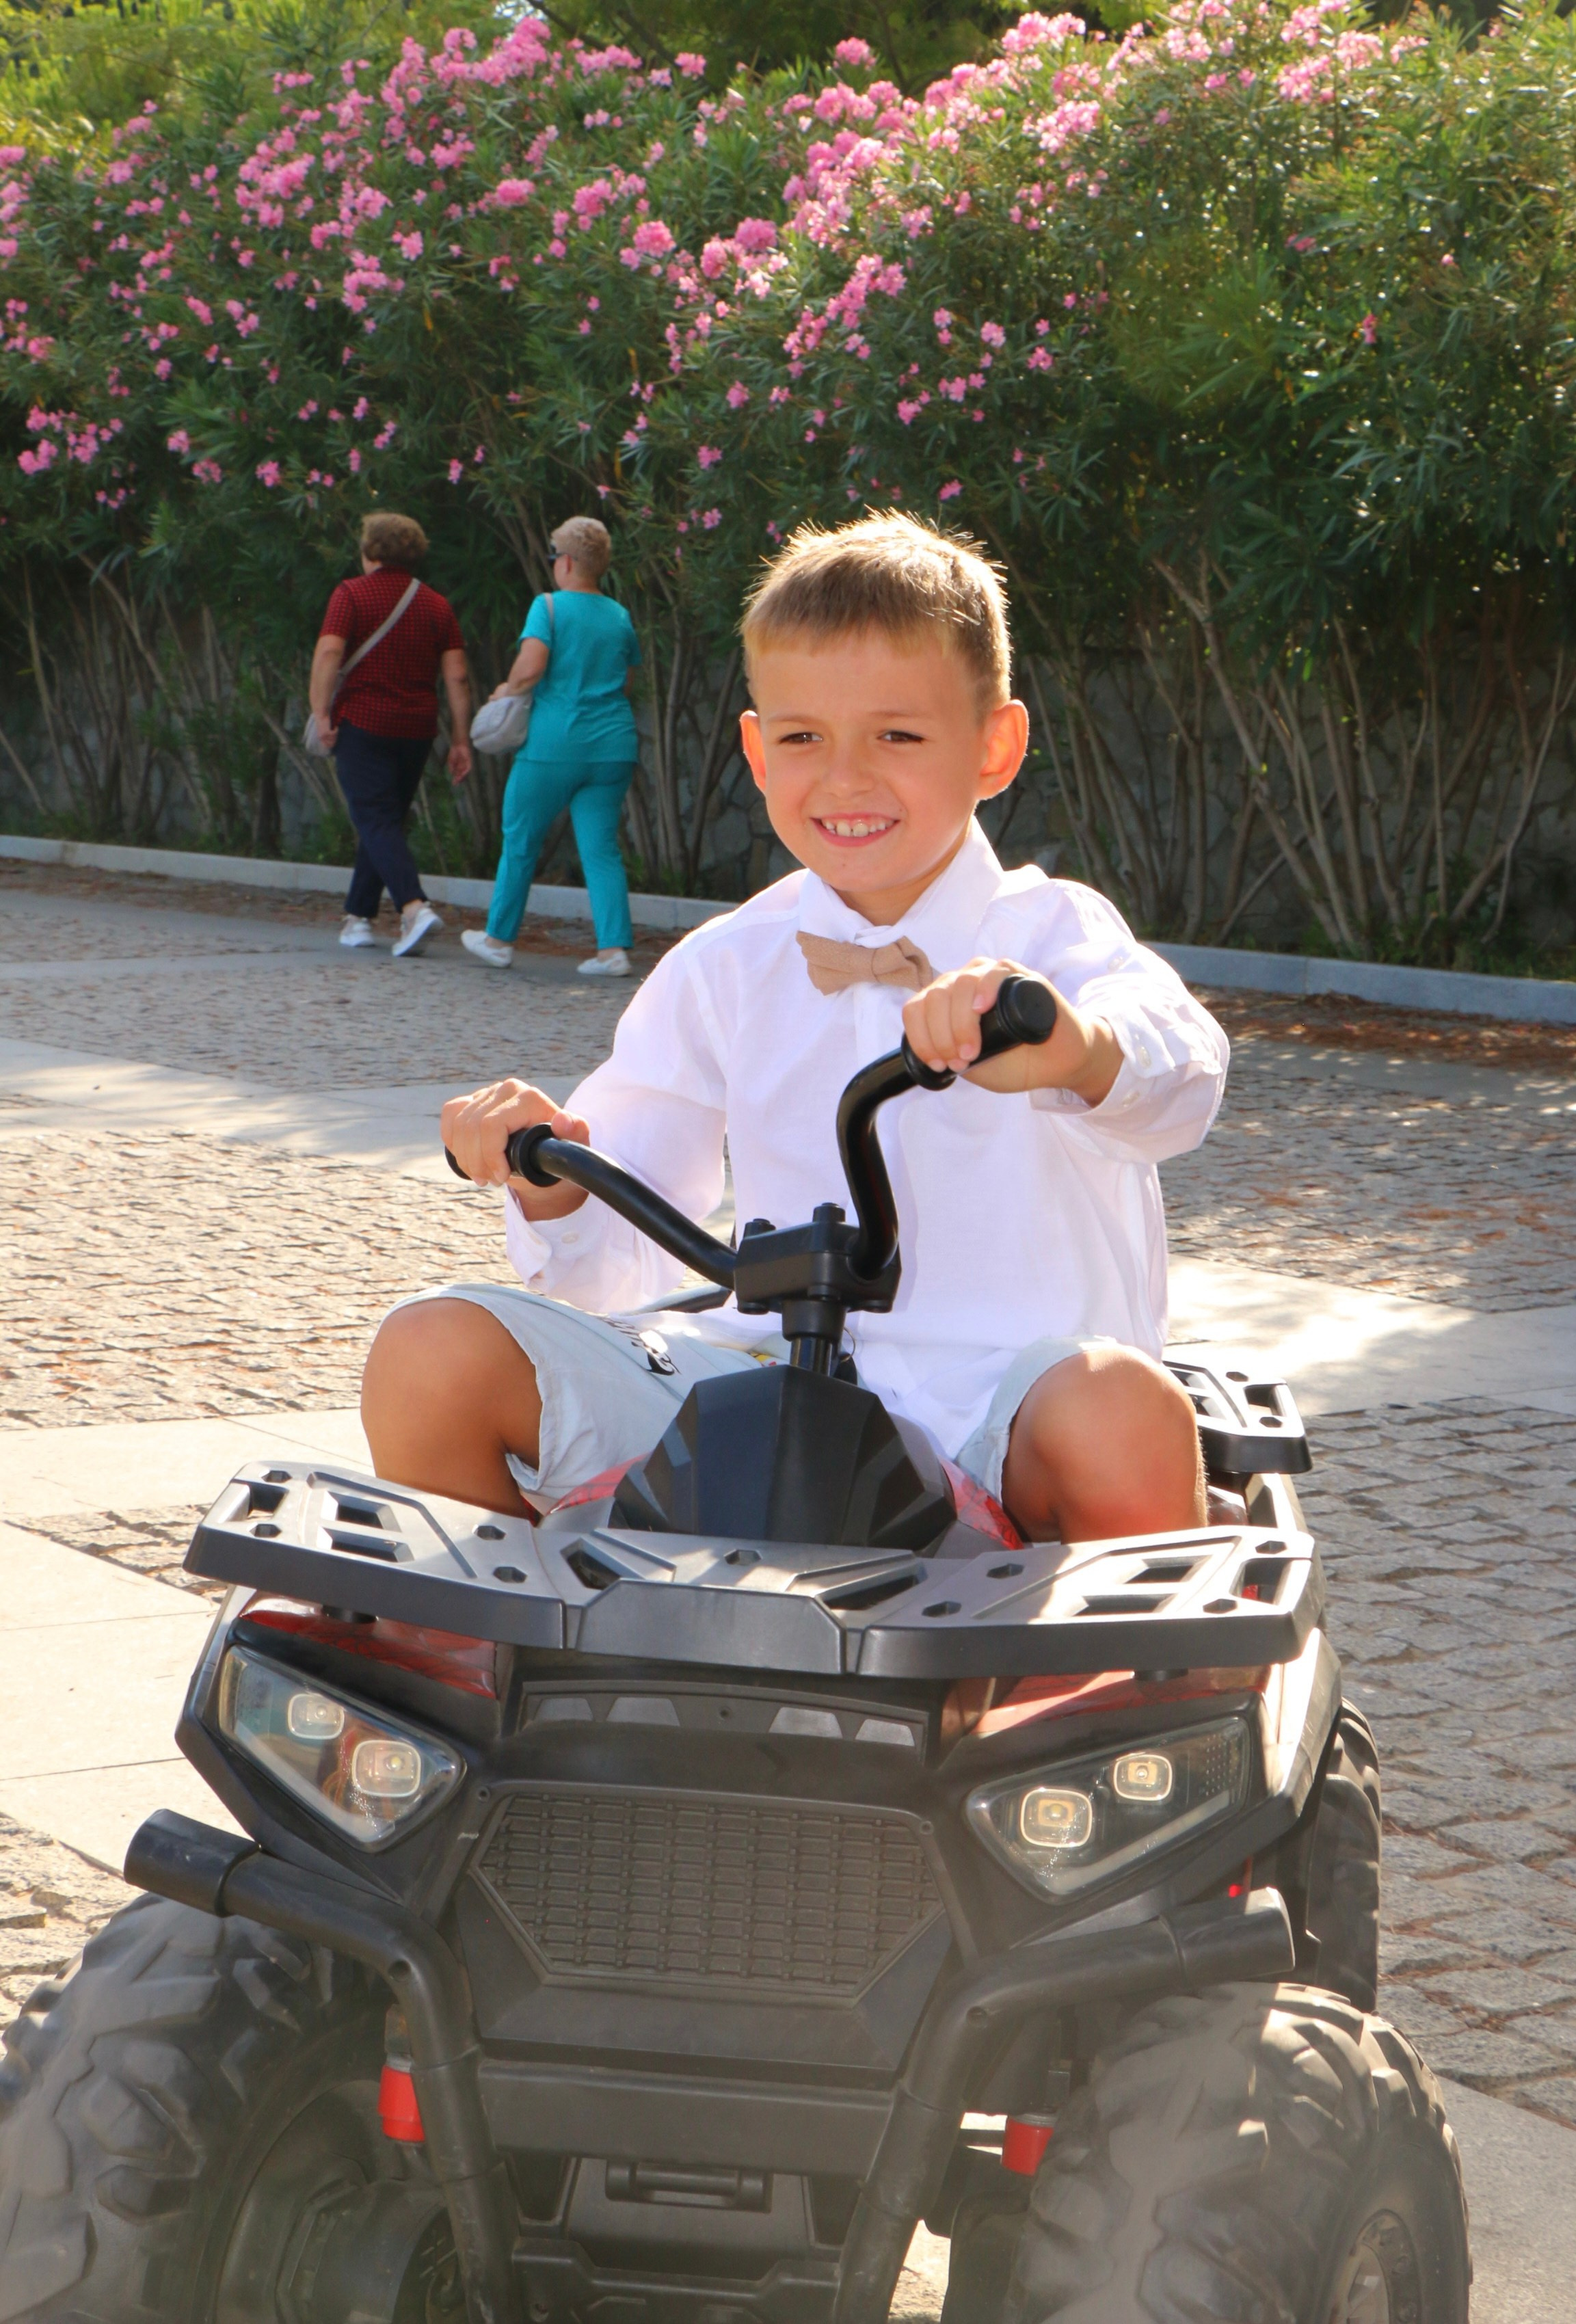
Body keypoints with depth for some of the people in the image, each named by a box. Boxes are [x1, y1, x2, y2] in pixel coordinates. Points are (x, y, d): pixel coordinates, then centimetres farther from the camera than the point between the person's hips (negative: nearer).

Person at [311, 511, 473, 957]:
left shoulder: (352, 595, -3)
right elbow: (457, 677, 4)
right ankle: (358, 917, 20)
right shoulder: (437, 606, 9)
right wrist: (460, 740, 6)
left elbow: (328, 654, -17)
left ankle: (414, 906, -28)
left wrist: (321, 713, -14)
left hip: (363, 722, -5)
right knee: (386, 822, 16)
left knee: (376, 822, -8)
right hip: (416, 731, 5)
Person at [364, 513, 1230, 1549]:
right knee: (431, 1354, -13)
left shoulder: (1052, 931, 0)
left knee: (1127, 1414, -39)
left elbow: (1178, 1081, -23)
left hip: (1002, 1405, -3)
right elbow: (626, 1256, 10)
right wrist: (554, 1186, -14)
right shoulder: (724, 969, 10)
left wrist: (1077, 1046, -47)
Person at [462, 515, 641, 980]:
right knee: (602, 848, 3)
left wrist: (508, 690, -1)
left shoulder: (549, 607, -6)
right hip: (613, 747, 4)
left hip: (554, 745, -4)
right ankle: (614, 946, -9)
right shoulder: (620, 616, 10)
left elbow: (531, 666, -19)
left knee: (520, 841, 11)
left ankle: (499, 938, 22)